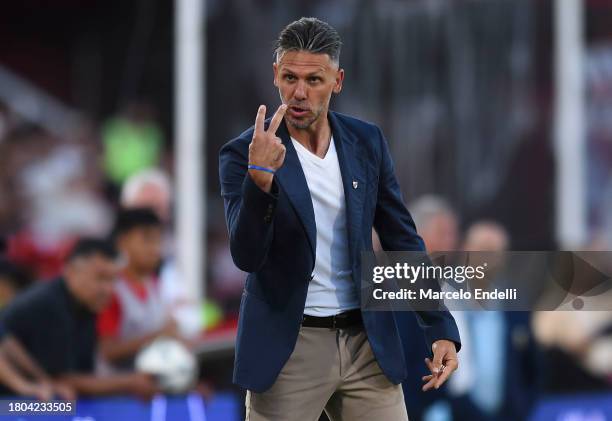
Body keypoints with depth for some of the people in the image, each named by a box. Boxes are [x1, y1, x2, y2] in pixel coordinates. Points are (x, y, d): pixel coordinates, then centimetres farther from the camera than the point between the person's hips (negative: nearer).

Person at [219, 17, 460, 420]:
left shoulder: (367, 142, 4)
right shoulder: (243, 154, -7)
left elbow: (402, 239, 9)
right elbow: (247, 257, -16)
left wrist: (442, 329, 3)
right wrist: (260, 177, -31)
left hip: (367, 342, 3)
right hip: (288, 347, -3)